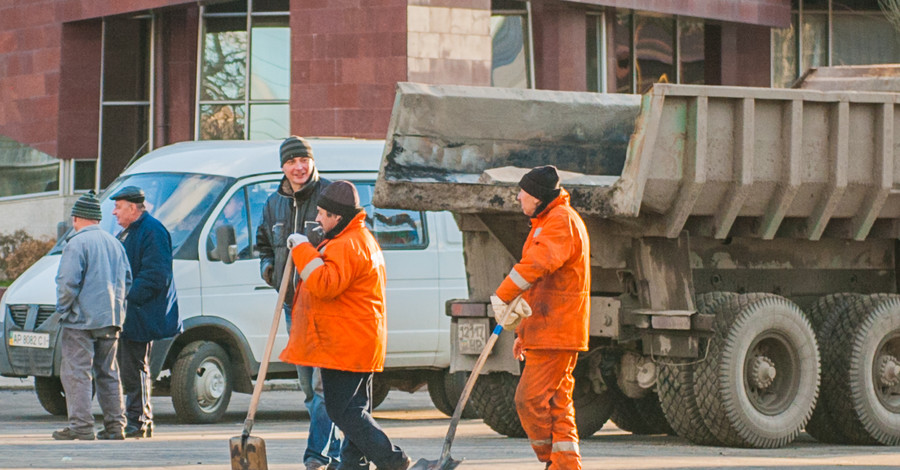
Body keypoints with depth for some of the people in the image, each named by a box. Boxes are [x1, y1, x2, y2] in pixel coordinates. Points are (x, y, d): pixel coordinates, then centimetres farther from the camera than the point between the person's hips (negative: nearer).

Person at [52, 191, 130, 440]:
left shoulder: (77, 244, -9)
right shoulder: (115, 244, 16)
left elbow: (68, 282, -17)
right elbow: (127, 280, 18)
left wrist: (63, 310, -5)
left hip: (82, 319, -8)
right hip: (111, 320, 8)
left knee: (76, 372, -6)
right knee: (108, 373, 12)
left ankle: (81, 424, -11)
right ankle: (115, 424, 10)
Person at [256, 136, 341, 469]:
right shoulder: (273, 204, 13)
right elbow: (265, 245, 26)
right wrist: (268, 268, 5)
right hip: (293, 302, 7)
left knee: (324, 379, -14)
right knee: (308, 384, 10)